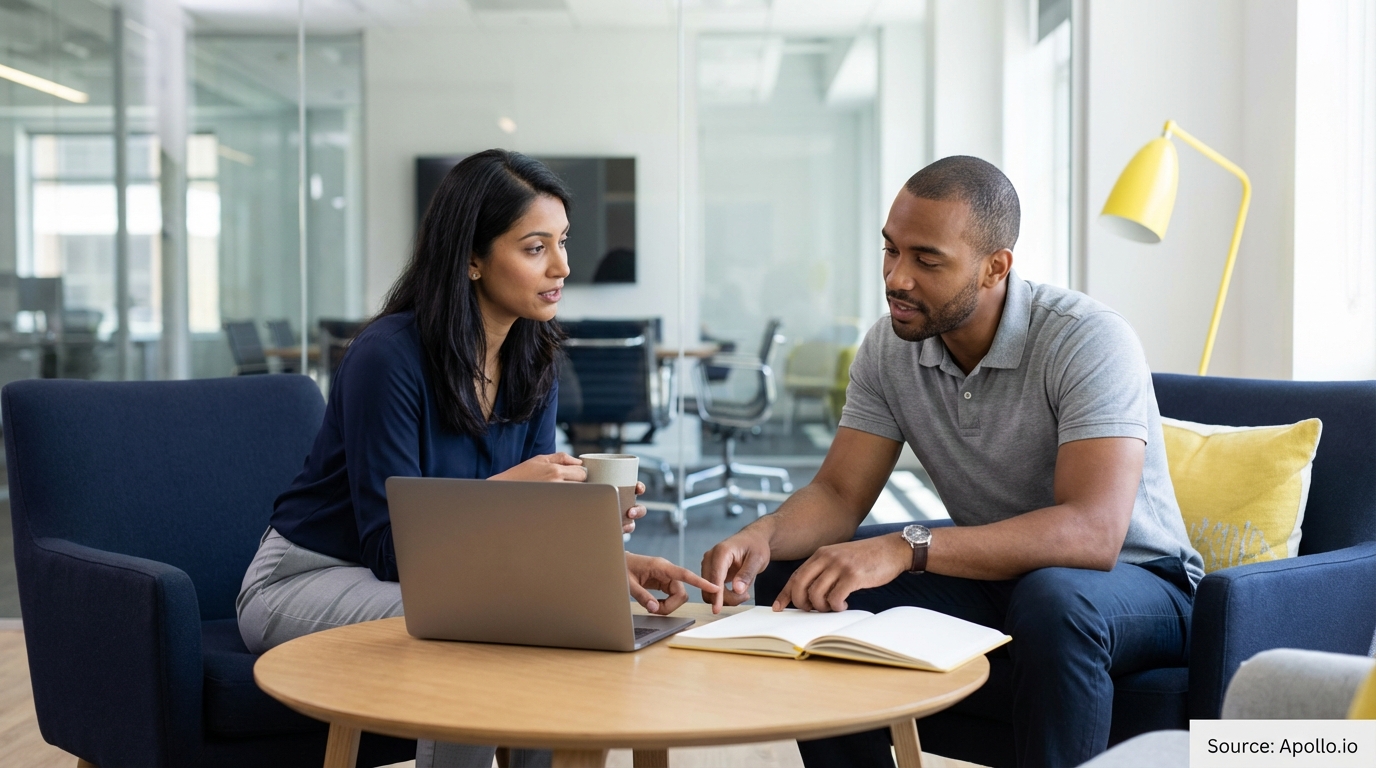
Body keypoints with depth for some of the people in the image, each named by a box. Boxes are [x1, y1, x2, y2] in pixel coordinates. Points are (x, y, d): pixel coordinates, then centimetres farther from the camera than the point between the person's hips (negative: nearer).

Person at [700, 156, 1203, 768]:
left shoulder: (1087, 340, -24)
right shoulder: (889, 347, -5)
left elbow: (1093, 532, -36)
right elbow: (839, 494, -4)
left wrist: (905, 548, -45)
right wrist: (763, 535, -27)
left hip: (1132, 579, -5)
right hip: (994, 573, 6)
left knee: (1053, 599, -40)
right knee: (790, 577, -11)